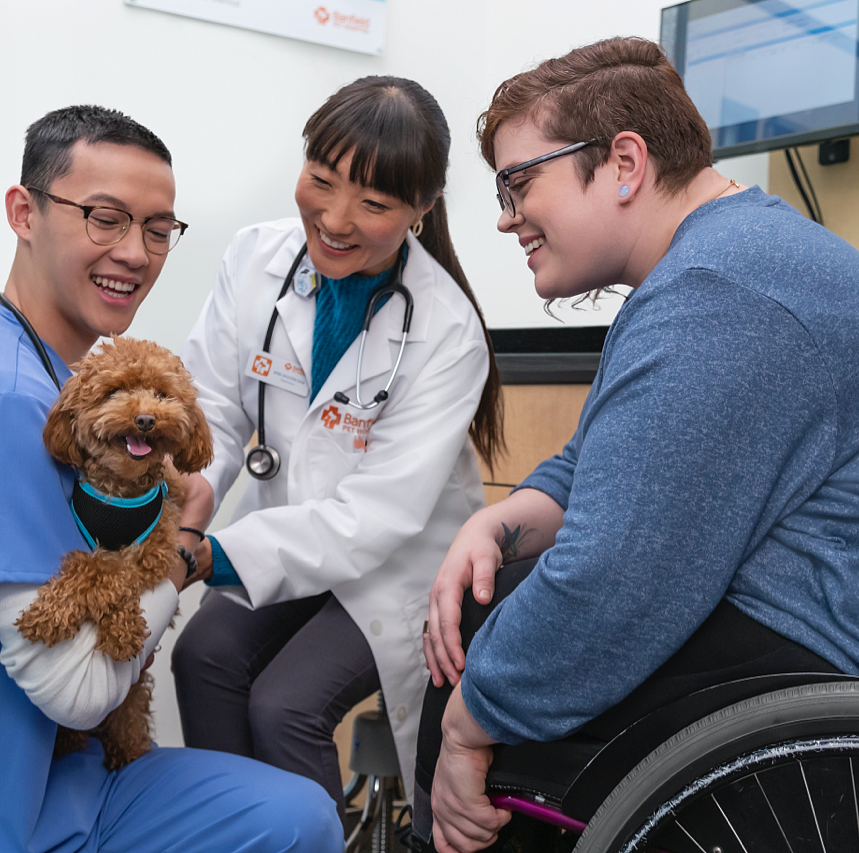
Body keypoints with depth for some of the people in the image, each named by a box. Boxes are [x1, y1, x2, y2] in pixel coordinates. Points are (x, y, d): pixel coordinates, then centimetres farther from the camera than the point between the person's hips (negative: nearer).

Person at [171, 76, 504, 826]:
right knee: (205, 655, -19)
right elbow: (214, 405, -5)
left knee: (286, 705, -20)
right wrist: (185, 489, -28)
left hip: (397, 564, -4)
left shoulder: (446, 333, -23)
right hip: (289, 532, 4)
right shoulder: (258, 257, -10)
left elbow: (380, 515, -25)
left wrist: (213, 555, -33)